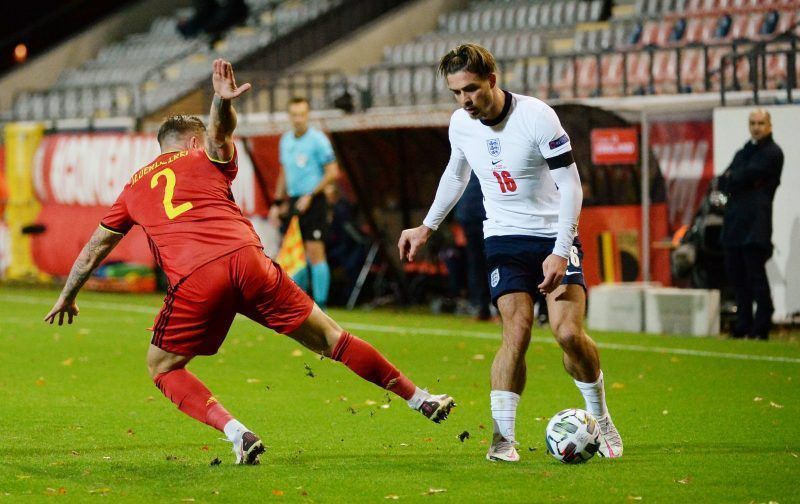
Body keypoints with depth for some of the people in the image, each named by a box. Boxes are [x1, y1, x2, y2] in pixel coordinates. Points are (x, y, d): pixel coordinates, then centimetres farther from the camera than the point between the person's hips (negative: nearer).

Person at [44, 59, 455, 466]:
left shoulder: (134, 187, 29)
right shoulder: (208, 159, 23)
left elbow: (93, 250, 35)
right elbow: (218, 132, -1)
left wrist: (67, 298, 46)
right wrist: (222, 104, -24)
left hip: (194, 280, 0)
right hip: (245, 257, 1)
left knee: (162, 367, 18)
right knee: (329, 339, 11)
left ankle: (236, 433, -3)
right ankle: (419, 398, 18)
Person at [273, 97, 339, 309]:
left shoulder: (317, 140, -8)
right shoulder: (285, 140, 12)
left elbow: (333, 172, -11)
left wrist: (310, 196, -14)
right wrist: (279, 202, 16)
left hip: (312, 203, -6)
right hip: (293, 203, 6)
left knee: (315, 254, -10)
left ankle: (320, 305, -8)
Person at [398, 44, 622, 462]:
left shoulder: (536, 117, -19)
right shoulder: (461, 123, -2)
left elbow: (570, 184, -17)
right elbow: (456, 174, 20)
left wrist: (560, 252, -22)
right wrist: (427, 227, 21)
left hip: (555, 236, -3)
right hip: (505, 239, 3)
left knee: (568, 332, -14)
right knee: (516, 331, -15)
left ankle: (600, 419, 9)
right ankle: (502, 438, -12)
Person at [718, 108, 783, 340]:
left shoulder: (772, 153, -3)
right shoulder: (743, 152, 23)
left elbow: (745, 177, -12)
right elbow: (722, 183, 14)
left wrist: (731, 179, 5)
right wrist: (736, 180, -5)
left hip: (755, 223, -8)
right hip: (734, 222, 8)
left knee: (756, 275, -9)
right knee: (737, 276, 9)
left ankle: (760, 329, -8)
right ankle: (743, 327, 15)